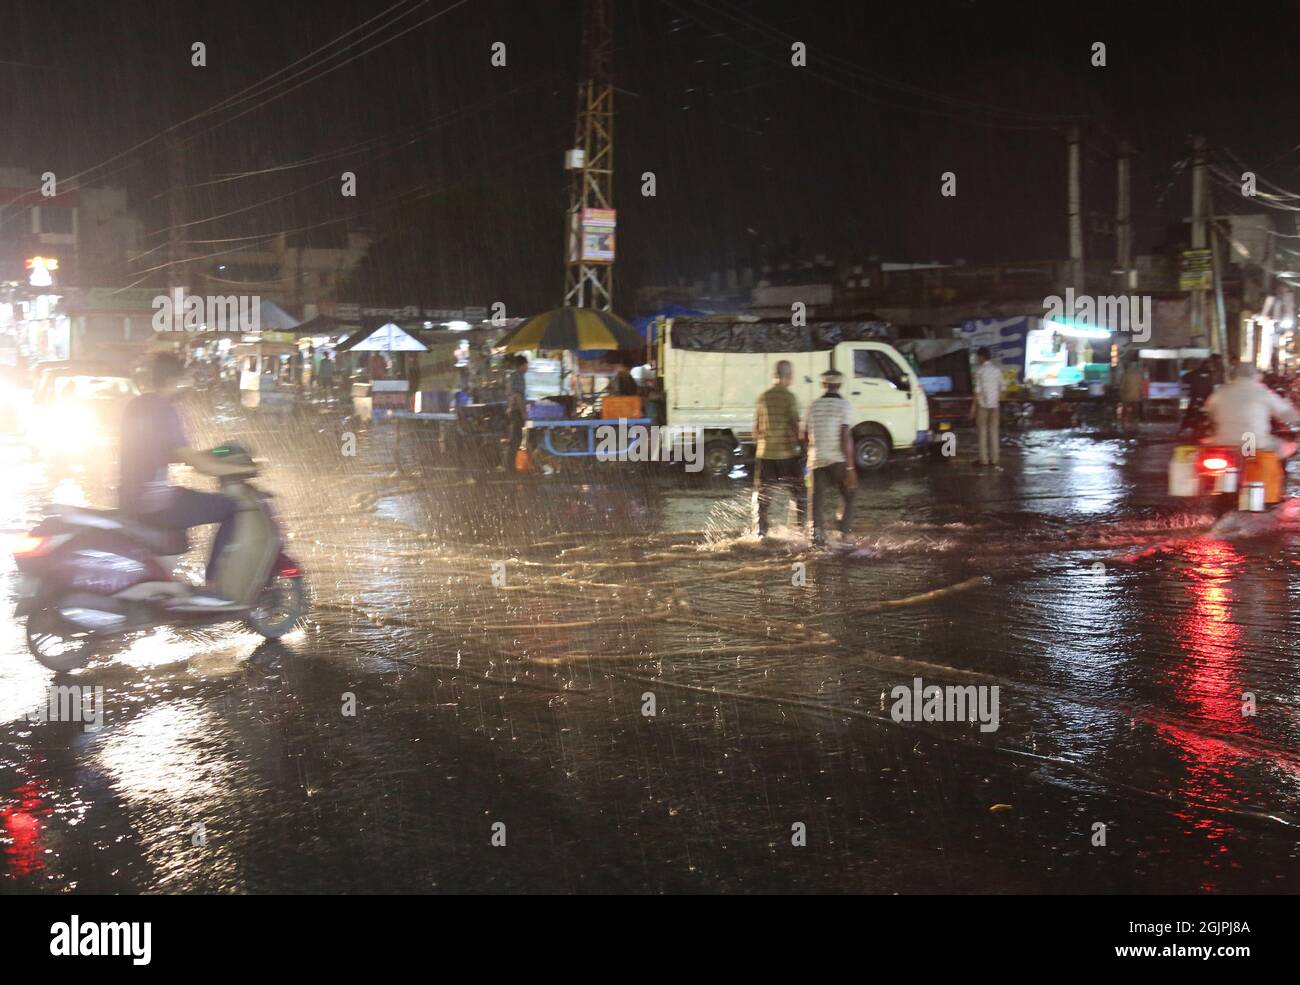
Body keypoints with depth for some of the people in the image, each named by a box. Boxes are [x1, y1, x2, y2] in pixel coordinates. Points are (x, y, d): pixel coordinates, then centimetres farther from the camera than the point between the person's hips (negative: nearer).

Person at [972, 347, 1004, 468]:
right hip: (995, 404, 5)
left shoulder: (980, 371, -11)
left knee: (982, 431, 2)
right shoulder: (997, 370, 4)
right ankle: (994, 459, 8)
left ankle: (984, 459, 1)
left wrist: (974, 407, -7)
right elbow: (1001, 388, 8)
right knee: (994, 431, 8)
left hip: (983, 404, -4)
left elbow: (977, 391, -12)